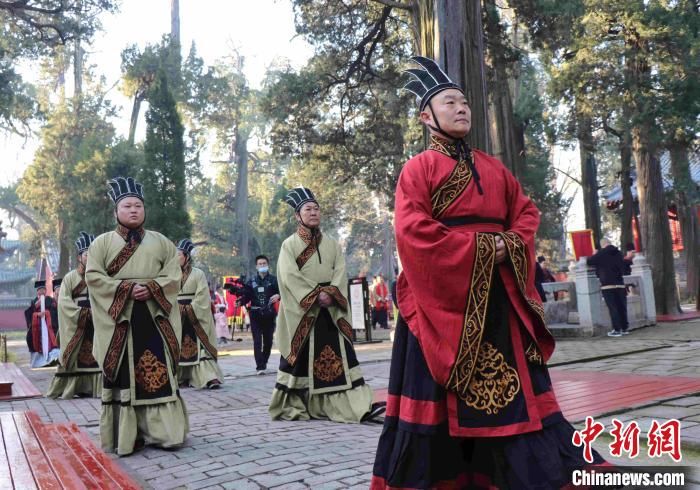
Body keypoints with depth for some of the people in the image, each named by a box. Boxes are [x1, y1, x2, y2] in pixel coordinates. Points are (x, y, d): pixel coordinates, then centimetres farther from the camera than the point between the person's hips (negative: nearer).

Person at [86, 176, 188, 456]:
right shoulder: (102, 243, 6)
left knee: (158, 375, 1)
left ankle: (162, 432, 8)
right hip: (118, 320, -2)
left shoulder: (161, 242, 12)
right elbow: (94, 277, -4)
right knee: (122, 378, 0)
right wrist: (126, 289, -16)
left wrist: (152, 288, -13)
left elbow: (174, 275, 6)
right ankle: (125, 436, 6)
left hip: (155, 319, 2)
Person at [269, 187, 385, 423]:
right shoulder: (290, 244, 3)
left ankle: (357, 405, -7)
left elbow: (340, 273, 5)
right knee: (300, 357, -1)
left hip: (330, 311, 3)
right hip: (301, 310, -3)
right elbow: (289, 276, -9)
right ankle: (293, 407, 11)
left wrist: (330, 294, -14)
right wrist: (315, 295, -16)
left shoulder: (332, 244, 14)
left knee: (338, 356, -2)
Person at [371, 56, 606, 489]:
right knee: (440, 396, 0)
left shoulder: (493, 168, 19)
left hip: (499, 295, 6)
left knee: (513, 388, 6)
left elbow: (527, 212, 16)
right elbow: (412, 229, -12)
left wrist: (510, 244, -5)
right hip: (442, 295, -5)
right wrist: (478, 247, -15)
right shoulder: (419, 168, 0)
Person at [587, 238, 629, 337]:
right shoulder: (618, 253, 14)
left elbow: (589, 261, -4)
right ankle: (625, 328, 16)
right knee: (622, 307, 10)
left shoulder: (601, 253, -6)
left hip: (607, 285, -5)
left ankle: (617, 330, -6)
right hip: (620, 284, 6)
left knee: (613, 308, -5)